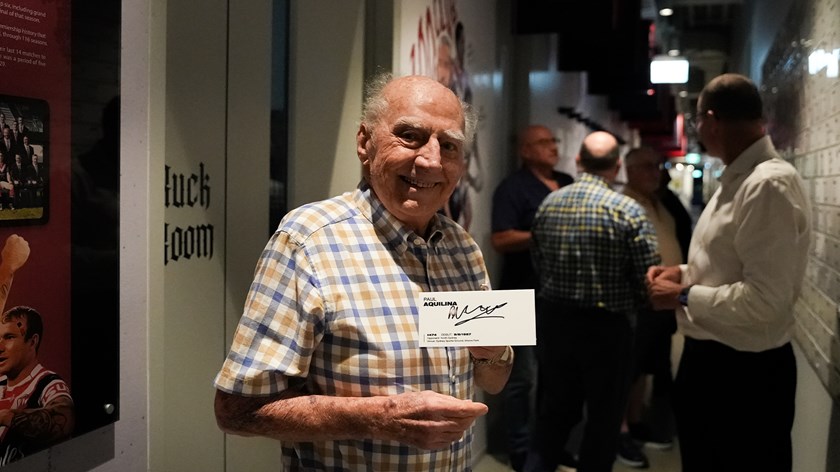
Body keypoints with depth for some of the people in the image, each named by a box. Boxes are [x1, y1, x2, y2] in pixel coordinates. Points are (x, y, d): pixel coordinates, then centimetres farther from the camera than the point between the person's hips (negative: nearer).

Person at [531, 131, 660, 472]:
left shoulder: (548, 204, 0)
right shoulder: (628, 210, -14)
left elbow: (538, 264, 5)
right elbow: (650, 278, -15)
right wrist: (627, 305, 4)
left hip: (553, 318, 4)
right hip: (606, 325, -4)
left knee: (555, 407, 19)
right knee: (604, 415, 12)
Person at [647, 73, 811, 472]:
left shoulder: (769, 184, -23)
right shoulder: (736, 180, 9)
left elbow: (765, 300, -28)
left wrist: (684, 297, -17)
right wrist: (685, 273, 6)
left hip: (745, 373, -10)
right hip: (708, 358, 10)